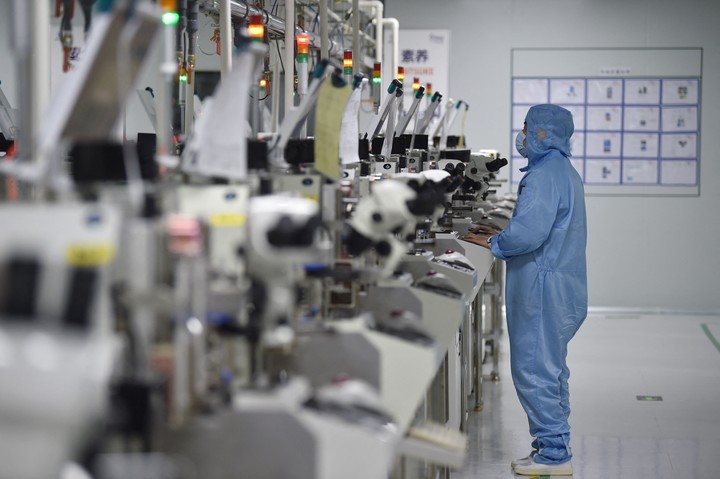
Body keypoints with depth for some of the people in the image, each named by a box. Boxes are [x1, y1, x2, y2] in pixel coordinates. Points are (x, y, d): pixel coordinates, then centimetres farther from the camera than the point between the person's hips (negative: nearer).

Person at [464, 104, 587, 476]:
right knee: (551, 368, 17)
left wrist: (493, 243, -10)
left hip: (544, 287, -11)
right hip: (562, 282, 11)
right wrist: (501, 236, 16)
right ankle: (555, 446, 25)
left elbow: (529, 233, -28)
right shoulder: (564, 172, 16)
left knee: (534, 370, -5)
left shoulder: (544, 176, -19)